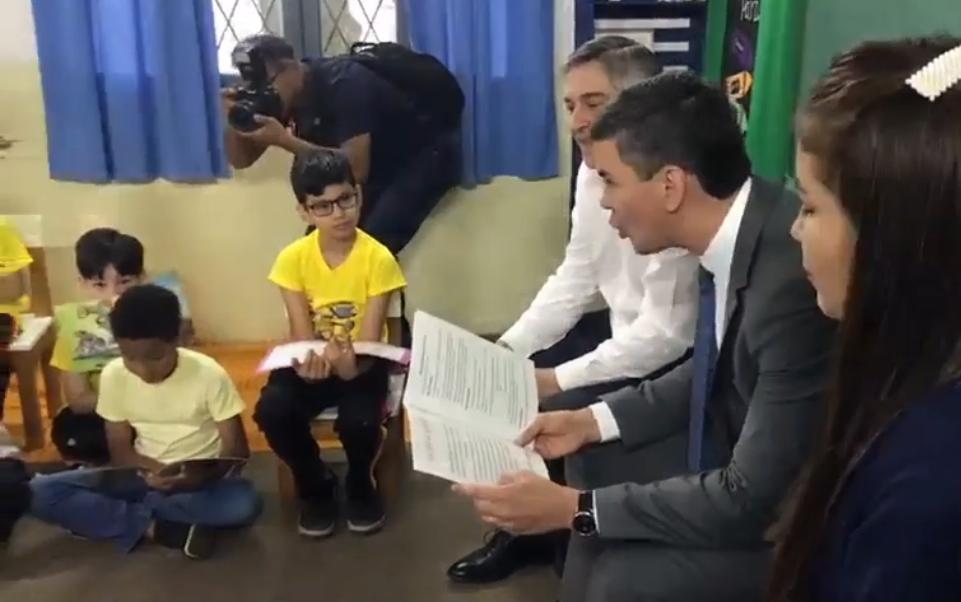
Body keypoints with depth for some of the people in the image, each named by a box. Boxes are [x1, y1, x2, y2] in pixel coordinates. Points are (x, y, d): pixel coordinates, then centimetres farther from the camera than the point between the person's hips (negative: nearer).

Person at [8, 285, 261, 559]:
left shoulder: (209, 374, -17)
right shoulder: (114, 375, -9)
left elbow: (236, 449, -13)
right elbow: (120, 450, -2)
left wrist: (195, 476, -31)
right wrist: (159, 470, -23)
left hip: (199, 479, -2)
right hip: (146, 474, 3)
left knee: (244, 503, -36)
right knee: (42, 492, -18)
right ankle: (158, 529, -23)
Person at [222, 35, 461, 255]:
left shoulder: (343, 83, -30)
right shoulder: (279, 98, -5)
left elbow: (356, 169, -38)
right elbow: (241, 160, 0)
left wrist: (283, 140, -39)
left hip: (428, 153, -8)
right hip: (384, 163, 9)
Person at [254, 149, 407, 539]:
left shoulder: (378, 258, -16)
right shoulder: (293, 258, -9)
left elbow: (369, 339, -18)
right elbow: (301, 333, -12)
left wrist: (350, 362, -41)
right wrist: (310, 359, -36)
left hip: (362, 362, -2)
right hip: (312, 361, 2)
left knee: (359, 420, -30)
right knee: (272, 410, -26)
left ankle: (360, 486, 8)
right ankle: (316, 487, 5)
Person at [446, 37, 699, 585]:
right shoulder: (593, 172, 1)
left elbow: (667, 333, -27)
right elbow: (575, 281, 7)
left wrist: (558, 379, -22)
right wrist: (506, 351, -5)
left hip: (676, 363, -8)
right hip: (624, 334, 9)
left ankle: (565, 551, 10)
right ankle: (523, 530, 24)